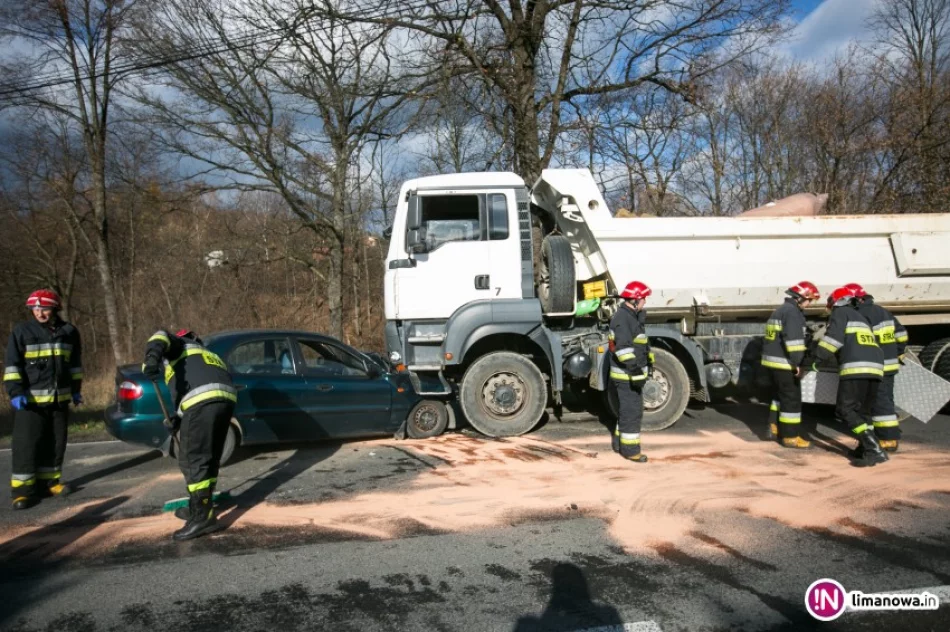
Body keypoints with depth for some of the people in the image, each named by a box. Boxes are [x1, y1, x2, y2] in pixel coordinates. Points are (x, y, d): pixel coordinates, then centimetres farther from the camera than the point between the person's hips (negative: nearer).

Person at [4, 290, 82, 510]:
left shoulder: (69, 332, 6)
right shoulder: (22, 331, -4)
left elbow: (75, 363, 15)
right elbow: (12, 364, -5)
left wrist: (76, 390, 15)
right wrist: (15, 391, -14)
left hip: (59, 399, 4)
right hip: (30, 399, -4)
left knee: (55, 443, 11)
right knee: (26, 444, -5)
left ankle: (49, 480, 24)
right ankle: (22, 488, 1)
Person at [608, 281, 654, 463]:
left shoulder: (634, 316, 16)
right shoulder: (622, 318, -19)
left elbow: (642, 342, 27)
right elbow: (623, 347, -27)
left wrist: (649, 362, 28)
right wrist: (635, 369, -30)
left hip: (633, 372, 11)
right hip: (626, 374, -11)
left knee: (629, 409, 18)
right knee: (632, 411, -6)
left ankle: (619, 443, 29)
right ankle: (629, 449, 2)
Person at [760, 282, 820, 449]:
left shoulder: (780, 310, 18)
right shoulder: (792, 312, -14)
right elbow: (793, 339, -24)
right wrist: (797, 362, -24)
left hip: (772, 360, 10)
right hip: (784, 363, -10)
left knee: (779, 395, 20)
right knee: (791, 398, -3)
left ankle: (774, 428, 26)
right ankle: (790, 437, 1)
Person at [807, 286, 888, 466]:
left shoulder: (841, 312, 10)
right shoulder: (860, 317, 33)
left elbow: (833, 337, -5)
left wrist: (817, 359, -1)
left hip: (856, 367, -8)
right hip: (875, 367, 8)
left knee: (845, 410, -6)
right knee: (863, 410, 19)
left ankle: (874, 450, -13)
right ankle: (867, 448, 15)